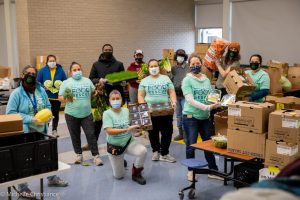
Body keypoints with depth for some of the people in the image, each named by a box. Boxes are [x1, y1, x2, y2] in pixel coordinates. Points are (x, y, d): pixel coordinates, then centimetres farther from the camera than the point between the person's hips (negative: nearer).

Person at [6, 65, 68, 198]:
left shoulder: (41, 90, 3)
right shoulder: (17, 93, -13)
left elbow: (48, 106, 15)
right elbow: (10, 113, -16)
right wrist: (30, 119, -22)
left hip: (42, 130, 6)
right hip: (24, 132, -6)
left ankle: (52, 178, 39)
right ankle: (22, 188, 19)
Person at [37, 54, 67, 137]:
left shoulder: (60, 70, 1)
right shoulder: (42, 71, -3)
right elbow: (38, 83, 0)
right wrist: (43, 87, -16)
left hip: (57, 96, 2)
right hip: (46, 97, -2)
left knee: (56, 114, 12)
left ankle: (54, 130, 26)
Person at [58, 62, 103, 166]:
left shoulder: (87, 81, 10)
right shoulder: (66, 82, 2)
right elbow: (60, 97, -2)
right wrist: (66, 99, -20)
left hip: (87, 114, 1)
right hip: (71, 114, -1)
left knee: (91, 135, -2)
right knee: (75, 136, 9)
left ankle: (96, 156, 2)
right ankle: (79, 155, 24)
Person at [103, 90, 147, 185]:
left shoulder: (127, 111, -3)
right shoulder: (107, 113, -12)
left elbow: (134, 126, 3)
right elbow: (109, 131, -24)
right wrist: (127, 129, -32)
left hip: (129, 142, 2)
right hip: (114, 146, -2)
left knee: (143, 151, -29)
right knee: (118, 176, 4)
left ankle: (136, 174, -3)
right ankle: (121, 162, 39)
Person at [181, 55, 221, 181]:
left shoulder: (206, 80, 7)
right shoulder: (187, 80, -8)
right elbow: (190, 100, -17)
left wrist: (215, 104, -13)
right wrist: (207, 107, -26)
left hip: (205, 117, 5)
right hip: (191, 117, -5)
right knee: (191, 145, 5)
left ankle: (213, 170, 23)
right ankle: (191, 171, 20)